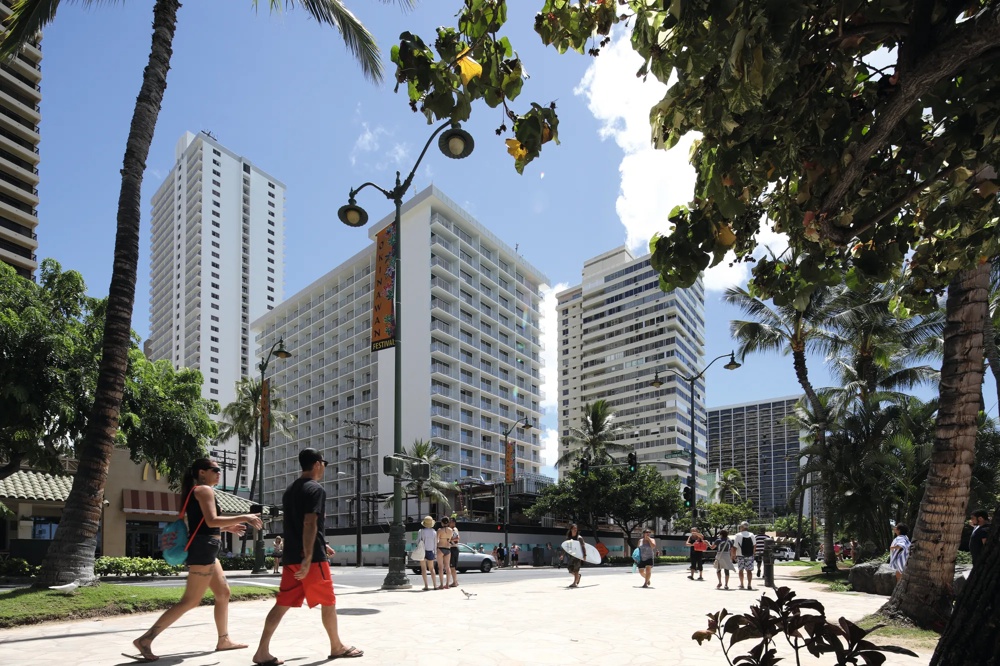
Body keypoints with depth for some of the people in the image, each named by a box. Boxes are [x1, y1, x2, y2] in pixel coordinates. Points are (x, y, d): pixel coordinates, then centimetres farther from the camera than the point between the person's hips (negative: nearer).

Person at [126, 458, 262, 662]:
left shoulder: (194, 492, 19)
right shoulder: (204, 490, -10)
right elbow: (211, 521, -21)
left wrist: (228, 527, 22)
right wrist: (244, 517, -17)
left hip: (204, 549, 11)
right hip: (203, 549, -11)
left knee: (223, 593, 16)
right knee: (190, 601, -8)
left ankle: (223, 640, 22)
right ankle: (145, 639, -8)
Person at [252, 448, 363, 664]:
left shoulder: (290, 490, 18)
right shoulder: (316, 489, -10)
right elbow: (310, 524, -20)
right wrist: (308, 557, -23)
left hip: (290, 556, 8)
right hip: (313, 557, -8)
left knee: (283, 603, 6)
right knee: (328, 601, 6)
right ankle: (337, 647, 17)